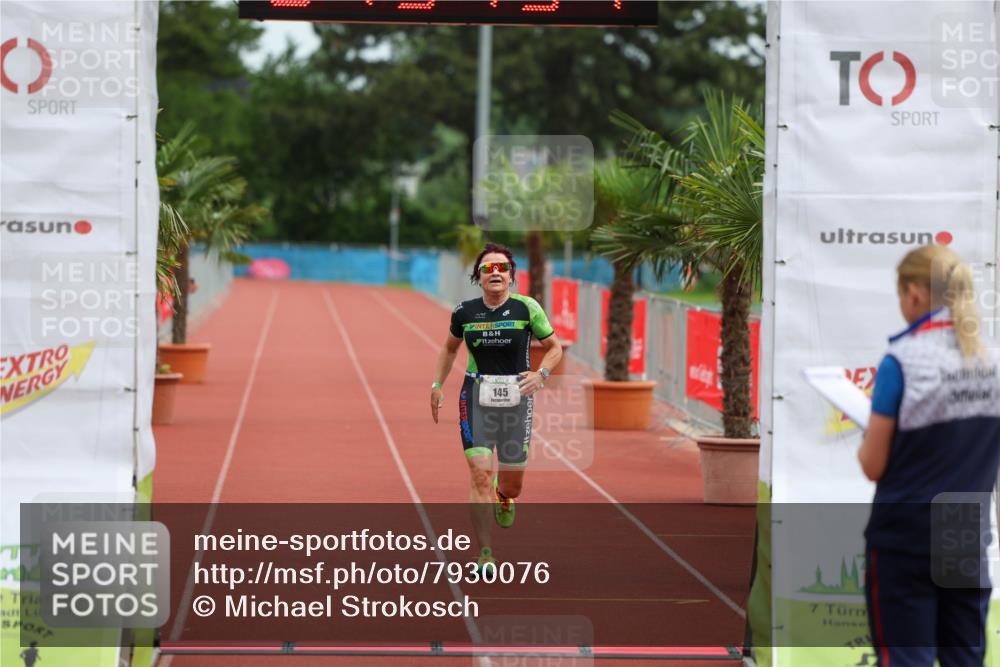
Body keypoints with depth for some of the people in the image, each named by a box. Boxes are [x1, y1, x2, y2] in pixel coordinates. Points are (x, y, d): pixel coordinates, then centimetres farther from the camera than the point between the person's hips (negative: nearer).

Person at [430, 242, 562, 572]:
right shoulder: (464, 312, 0)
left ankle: (503, 496, 47)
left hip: (516, 397, 0)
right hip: (476, 397, 0)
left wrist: (540, 373, -13)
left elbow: (555, 347, 5)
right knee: (480, 474, -14)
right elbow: (450, 348, 19)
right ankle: (485, 554, -10)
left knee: (512, 484, 7)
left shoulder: (526, 308, -5)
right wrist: (437, 385, 12)